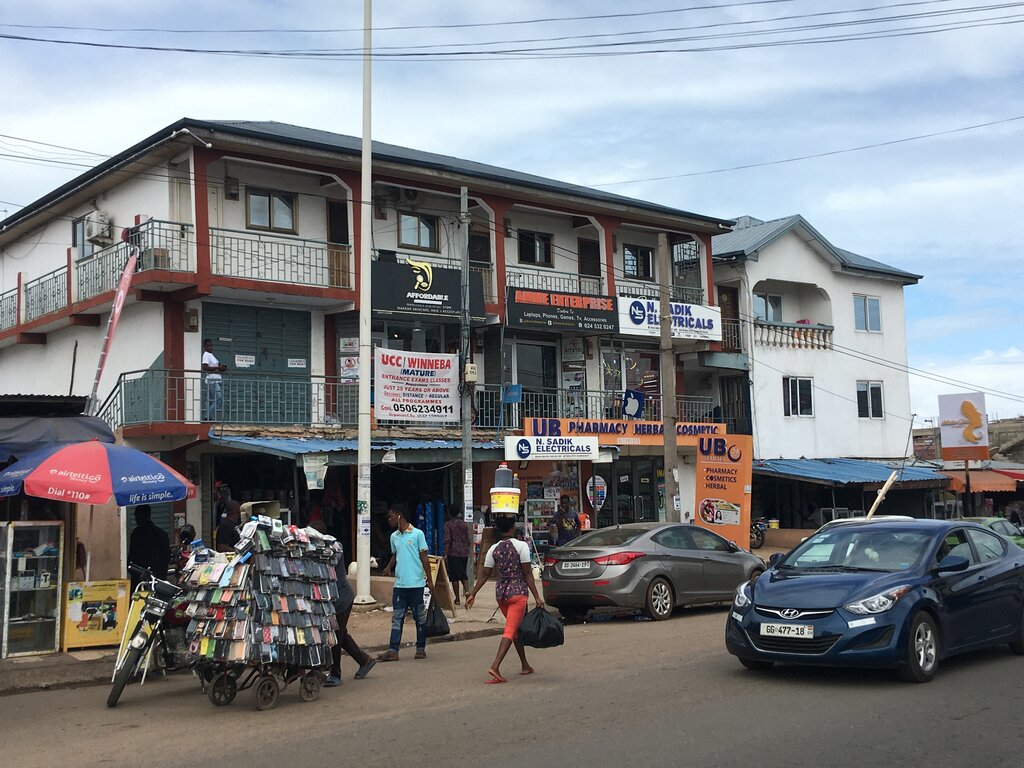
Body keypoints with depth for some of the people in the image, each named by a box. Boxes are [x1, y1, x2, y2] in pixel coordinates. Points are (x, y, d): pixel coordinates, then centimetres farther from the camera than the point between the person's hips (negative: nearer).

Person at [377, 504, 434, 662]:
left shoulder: (417, 534, -5)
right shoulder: (394, 537, 11)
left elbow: (424, 558, -3)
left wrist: (429, 580, -5)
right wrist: (389, 567, 4)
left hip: (416, 583, -5)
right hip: (399, 583, 5)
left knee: (420, 616, 6)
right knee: (397, 617, 3)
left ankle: (421, 648, 15)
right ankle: (393, 650, 2)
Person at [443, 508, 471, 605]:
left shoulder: (448, 524, -5)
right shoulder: (464, 524, 9)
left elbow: (447, 541, -13)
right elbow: (468, 540, 11)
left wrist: (445, 554, -12)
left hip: (453, 553, -4)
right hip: (464, 553, 4)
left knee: (454, 576, 2)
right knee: (463, 574, 14)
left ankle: (457, 598, 4)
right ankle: (467, 590, -9)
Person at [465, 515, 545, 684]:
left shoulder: (494, 549, 4)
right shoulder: (521, 546, -9)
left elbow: (484, 574, 3)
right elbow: (527, 574, -11)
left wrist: (473, 594, 9)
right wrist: (537, 597, -9)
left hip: (501, 593, 5)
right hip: (518, 593, -5)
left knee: (516, 628, 19)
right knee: (510, 631, -9)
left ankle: (525, 666, 27)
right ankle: (495, 667, -24)